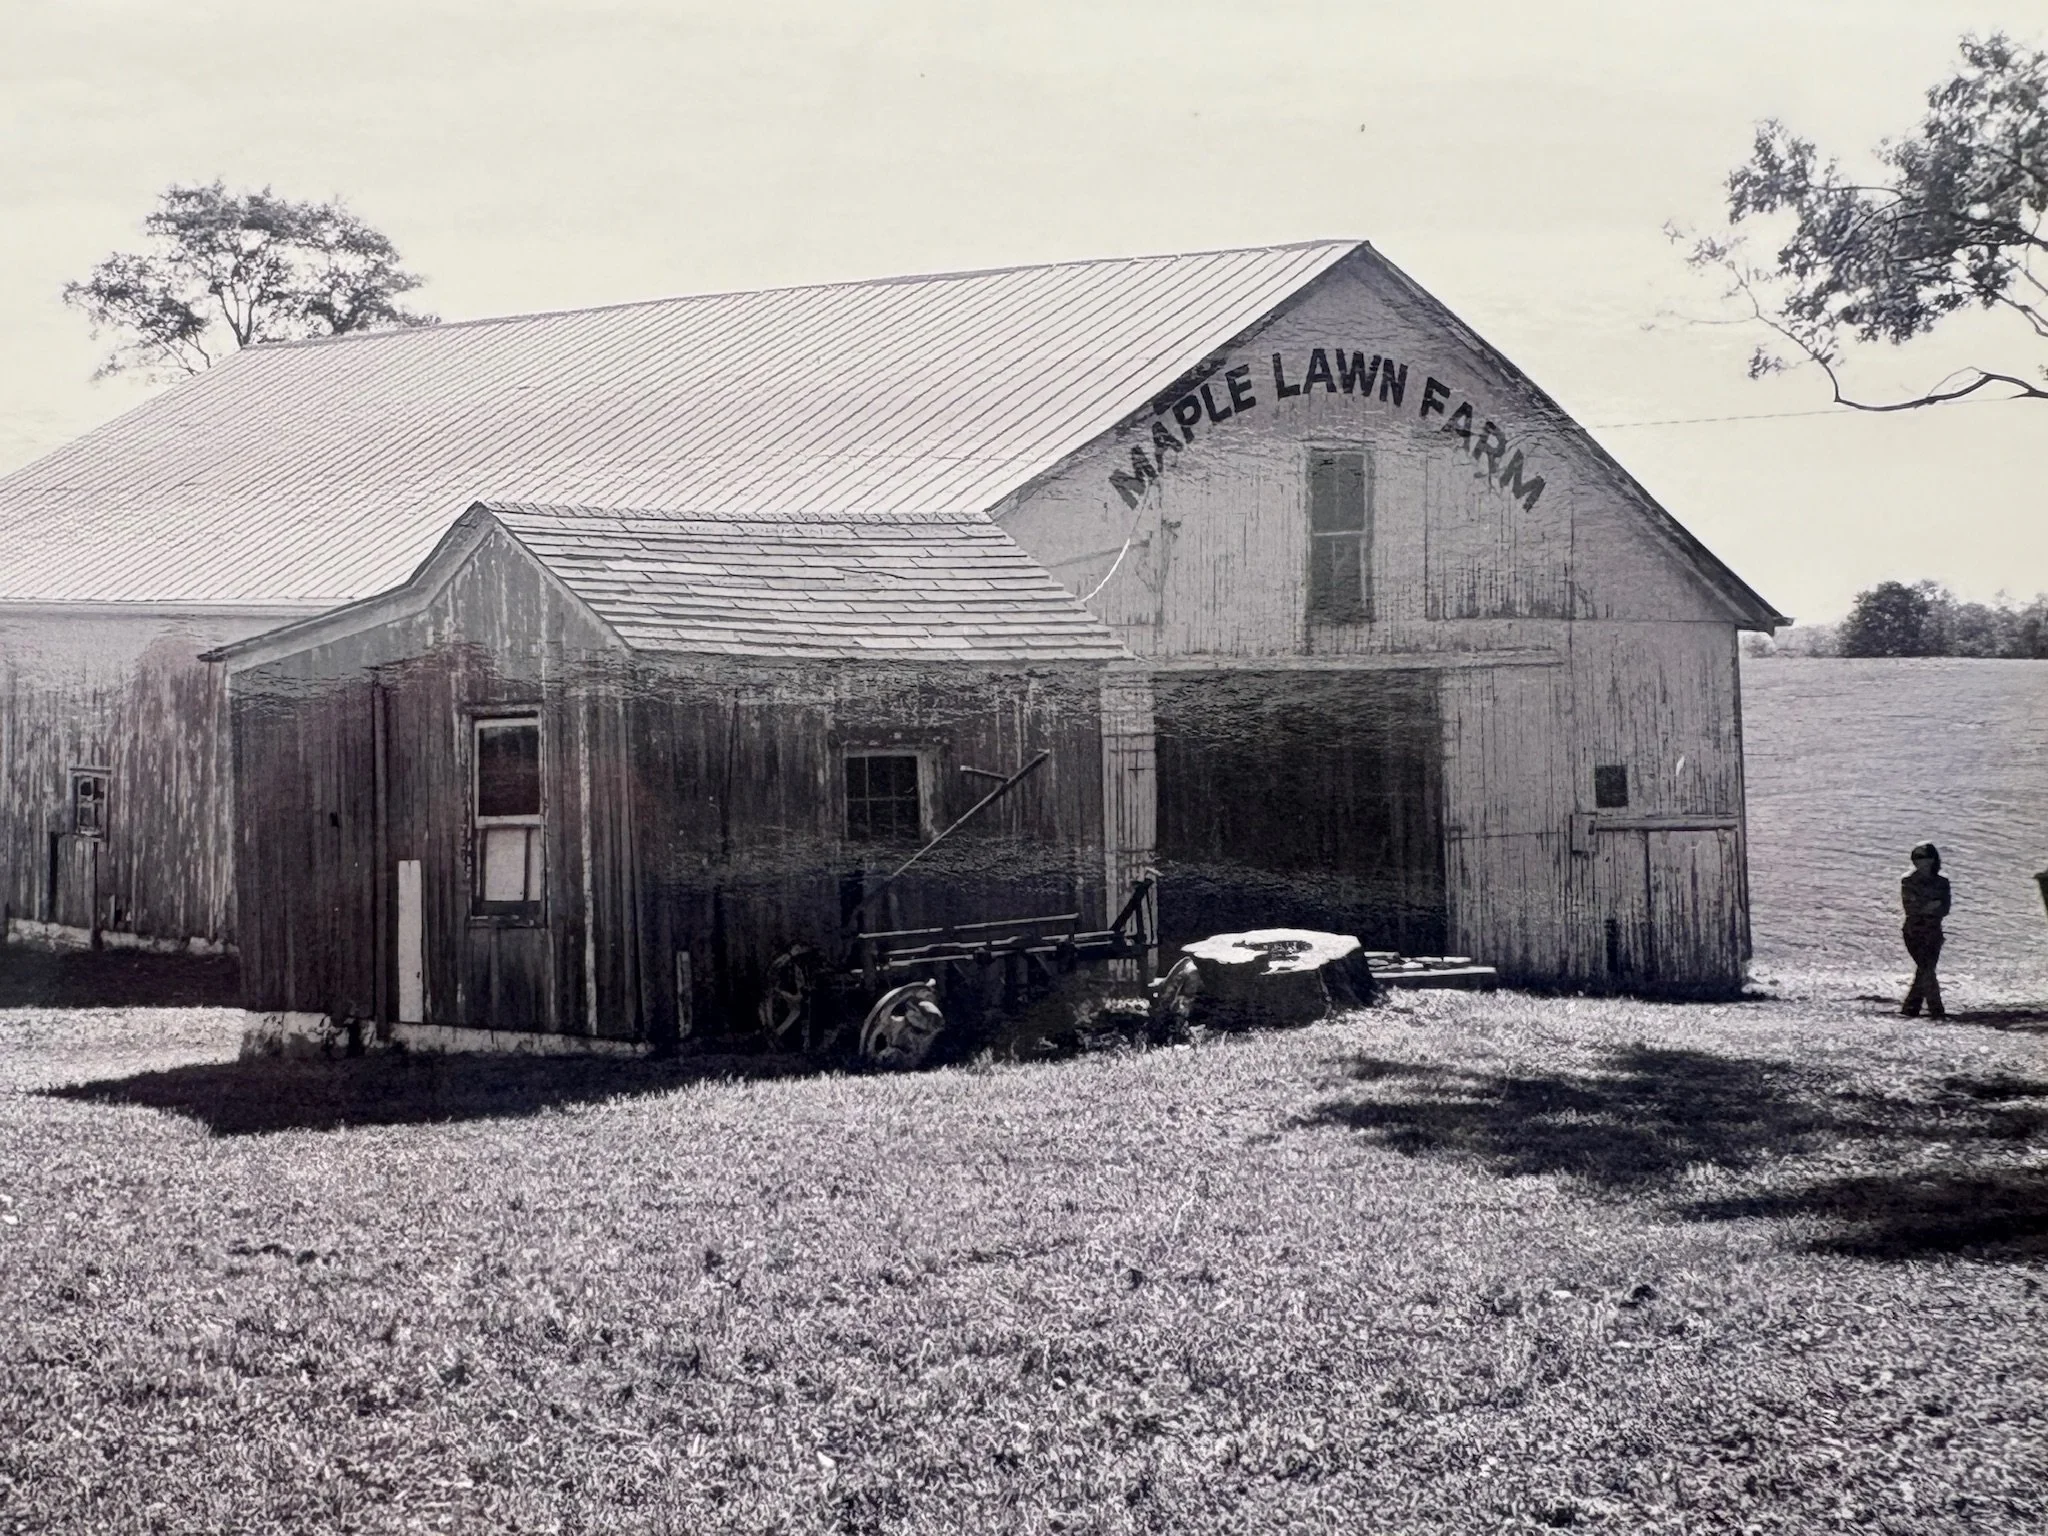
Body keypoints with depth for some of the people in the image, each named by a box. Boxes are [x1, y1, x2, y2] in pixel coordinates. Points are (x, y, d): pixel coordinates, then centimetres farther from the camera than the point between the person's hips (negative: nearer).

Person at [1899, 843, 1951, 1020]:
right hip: (1915, 932, -3)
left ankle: (1910, 1008, 11)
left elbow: (1945, 909, -1)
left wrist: (1923, 908, -16)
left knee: (1925, 971, 2)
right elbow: (1909, 907, -9)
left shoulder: (1942, 882, 7)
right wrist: (1931, 906, -17)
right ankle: (1936, 1010, -16)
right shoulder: (1909, 882, 1)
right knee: (1926, 969, -13)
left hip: (1934, 932, 3)